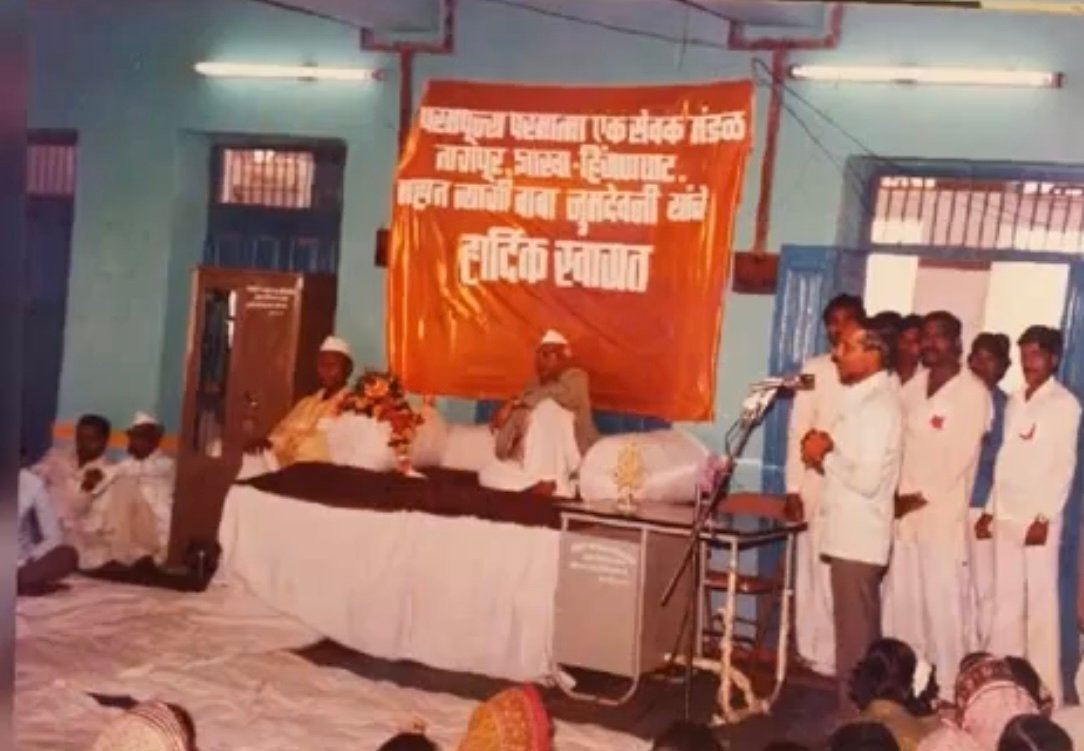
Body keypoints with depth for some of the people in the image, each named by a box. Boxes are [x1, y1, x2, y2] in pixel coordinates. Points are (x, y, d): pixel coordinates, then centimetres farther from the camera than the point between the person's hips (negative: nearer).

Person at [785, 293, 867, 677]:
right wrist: (793, 488, -3)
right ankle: (816, 651, 14)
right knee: (816, 569, 4)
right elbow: (798, 431, 2)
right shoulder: (814, 369, 3)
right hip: (818, 484, 0)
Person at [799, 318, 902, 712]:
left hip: (859, 536, -10)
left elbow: (867, 478, -25)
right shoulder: (860, 397, 12)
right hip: (850, 532, 10)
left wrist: (825, 454, -12)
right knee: (859, 632, 17)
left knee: (854, 636, -1)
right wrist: (826, 451, 1)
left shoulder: (878, 404, -18)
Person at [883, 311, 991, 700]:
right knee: (900, 601, 11)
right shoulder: (912, 386, 11)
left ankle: (948, 688, 8)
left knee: (943, 605, -2)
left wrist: (918, 498, -12)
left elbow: (959, 458, -12)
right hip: (902, 510, 5)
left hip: (943, 514, -5)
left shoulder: (973, 392, -6)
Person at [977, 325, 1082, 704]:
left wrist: (1045, 518, -16)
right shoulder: (1014, 402, 13)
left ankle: (1045, 690, 5)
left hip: (1039, 518, -6)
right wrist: (990, 509, 12)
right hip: (1006, 517, 6)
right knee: (1005, 601, 9)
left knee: (1041, 603, -2)